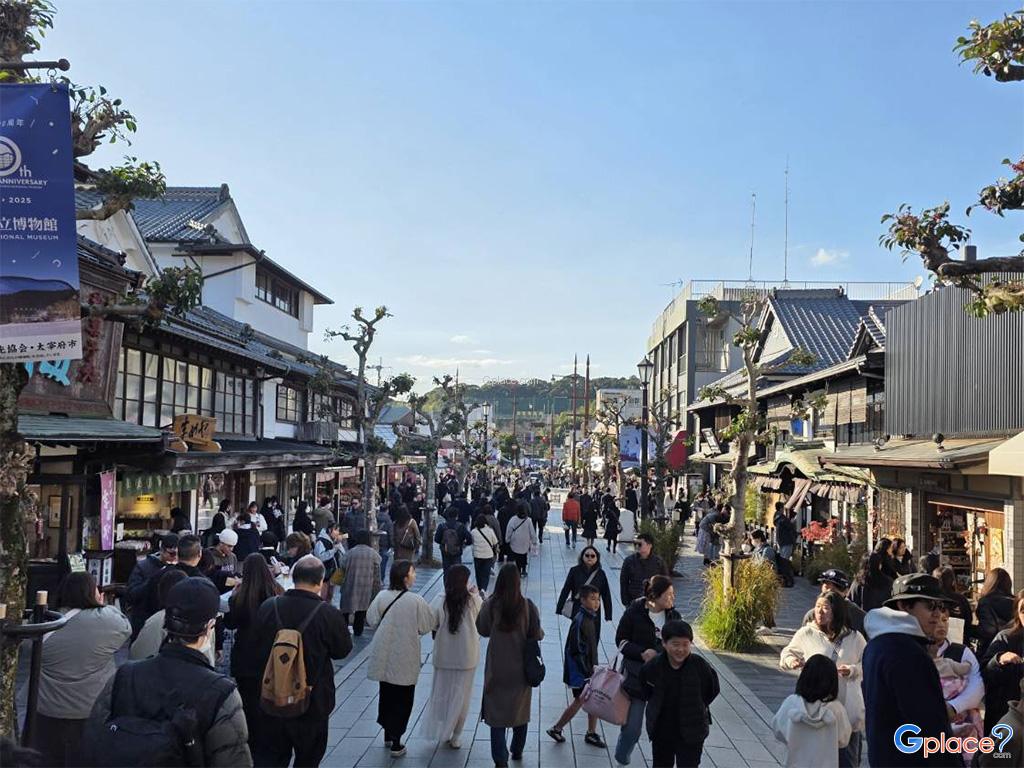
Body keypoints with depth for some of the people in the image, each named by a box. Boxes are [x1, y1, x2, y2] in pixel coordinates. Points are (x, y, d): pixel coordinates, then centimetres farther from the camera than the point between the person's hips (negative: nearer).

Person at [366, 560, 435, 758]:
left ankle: (388, 734, 34)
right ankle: (396, 742, 11)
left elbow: (371, 619, -1)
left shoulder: (382, 597, -9)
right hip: (405, 659, -4)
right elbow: (427, 625, -9)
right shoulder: (415, 601, -18)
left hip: (384, 657, 4)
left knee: (386, 694, 20)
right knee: (403, 699, 8)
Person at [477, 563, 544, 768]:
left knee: (497, 711, 8)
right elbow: (537, 635, -11)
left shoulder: (490, 605, -15)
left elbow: (482, 630, -4)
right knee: (521, 710, 20)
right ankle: (517, 751, 35)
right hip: (521, 668, 1)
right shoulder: (528, 606, -15)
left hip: (497, 668, -1)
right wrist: (541, 632, 11)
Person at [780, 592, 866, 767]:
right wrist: (791, 660, -10)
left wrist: (853, 670, -15)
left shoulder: (854, 637, -1)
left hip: (848, 709, 0)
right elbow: (788, 653, 11)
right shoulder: (806, 633, 0)